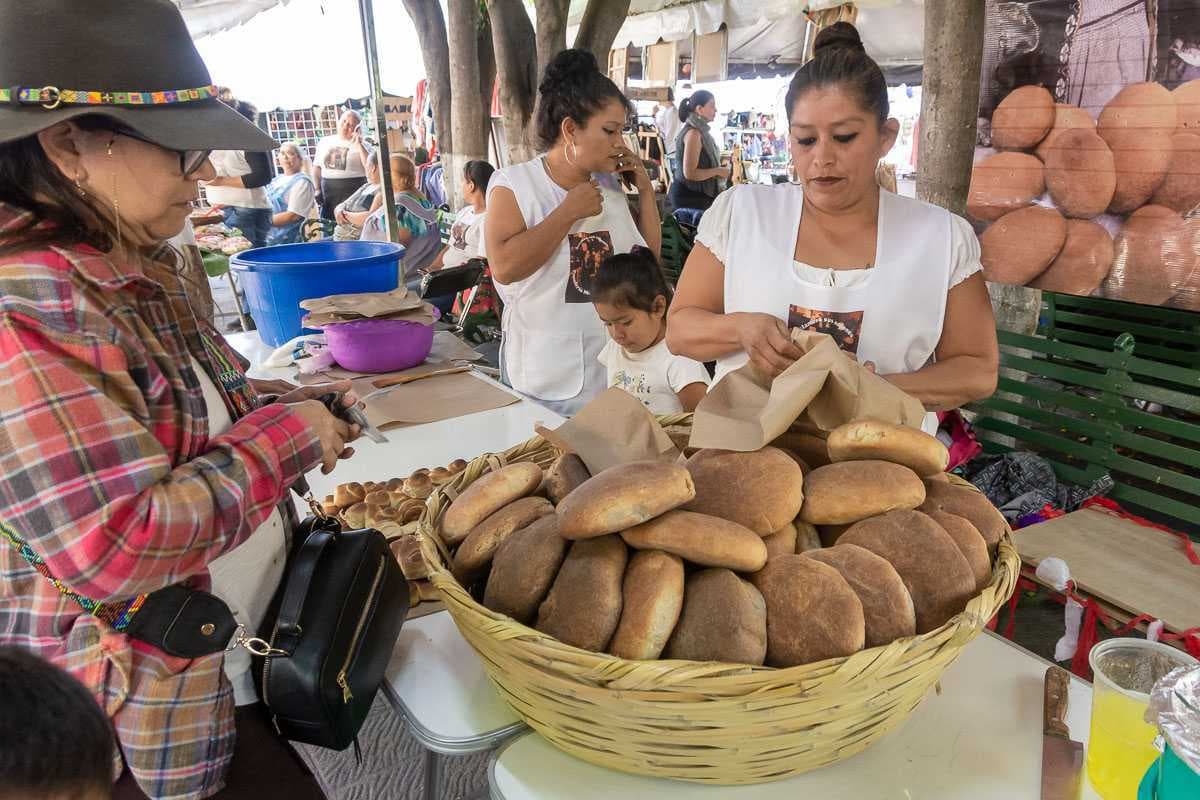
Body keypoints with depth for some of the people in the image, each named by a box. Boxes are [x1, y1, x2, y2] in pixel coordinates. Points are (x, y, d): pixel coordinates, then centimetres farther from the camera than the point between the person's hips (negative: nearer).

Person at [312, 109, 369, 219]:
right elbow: (317, 167, 20)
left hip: (353, 194, -4)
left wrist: (359, 145, -16)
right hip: (328, 193, 4)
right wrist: (317, 189, 9)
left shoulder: (362, 145, 1)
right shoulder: (324, 142, 14)